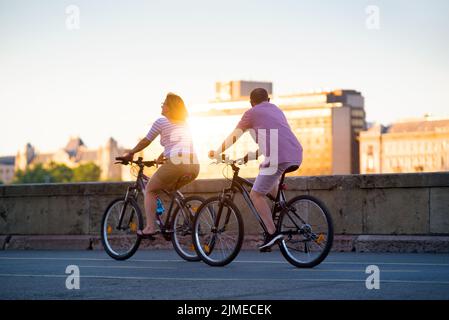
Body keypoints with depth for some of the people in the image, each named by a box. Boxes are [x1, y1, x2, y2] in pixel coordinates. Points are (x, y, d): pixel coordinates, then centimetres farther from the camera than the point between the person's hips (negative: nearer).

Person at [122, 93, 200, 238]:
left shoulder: (161, 121, 5)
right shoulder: (185, 123, 24)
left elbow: (146, 141, 11)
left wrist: (130, 153, 24)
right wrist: (162, 156, 46)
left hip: (175, 163, -6)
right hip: (194, 166, 6)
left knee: (149, 189, 13)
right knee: (168, 188, 31)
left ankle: (150, 227, -1)